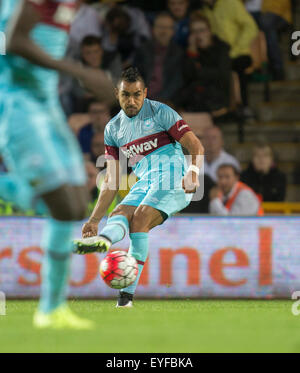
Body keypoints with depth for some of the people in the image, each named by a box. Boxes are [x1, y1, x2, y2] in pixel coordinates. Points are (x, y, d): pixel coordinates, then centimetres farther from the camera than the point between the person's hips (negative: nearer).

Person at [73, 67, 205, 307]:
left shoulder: (160, 112, 2)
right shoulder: (113, 129, 17)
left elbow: (196, 147, -3)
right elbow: (112, 181, 19)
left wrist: (194, 172, -23)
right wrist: (95, 219, 12)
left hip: (173, 176, -6)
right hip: (145, 183, 6)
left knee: (139, 218, -27)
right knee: (119, 214, -22)